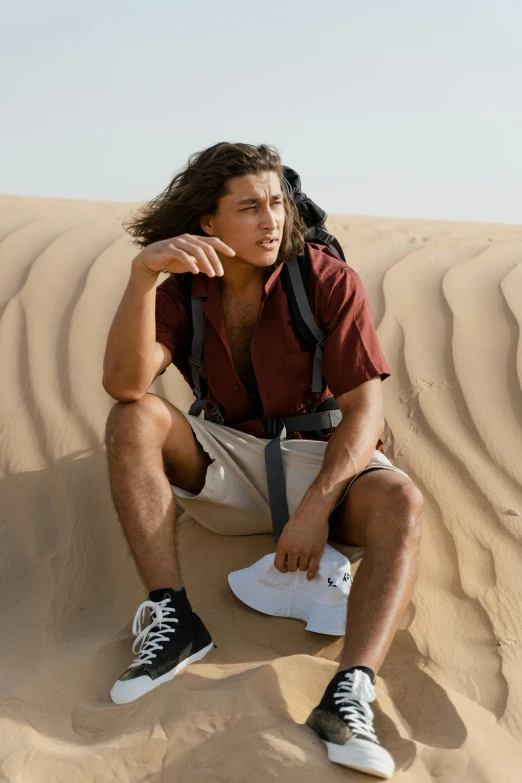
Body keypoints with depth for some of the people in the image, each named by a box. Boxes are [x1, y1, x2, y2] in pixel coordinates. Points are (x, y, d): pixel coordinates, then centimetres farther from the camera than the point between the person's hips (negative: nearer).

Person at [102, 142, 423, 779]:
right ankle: (171, 617, -25)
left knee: (400, 503, -32)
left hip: (319, 461, -2)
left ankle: (350, 694, -43)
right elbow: (123, 383, -24)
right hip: (224, 463, 2)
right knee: (133, 420, -23)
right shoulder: (182, 286, -6)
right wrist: (142, 273, -38)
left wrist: (316, 506, -28)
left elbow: (365, 410, -16)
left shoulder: (329, 282, -12)